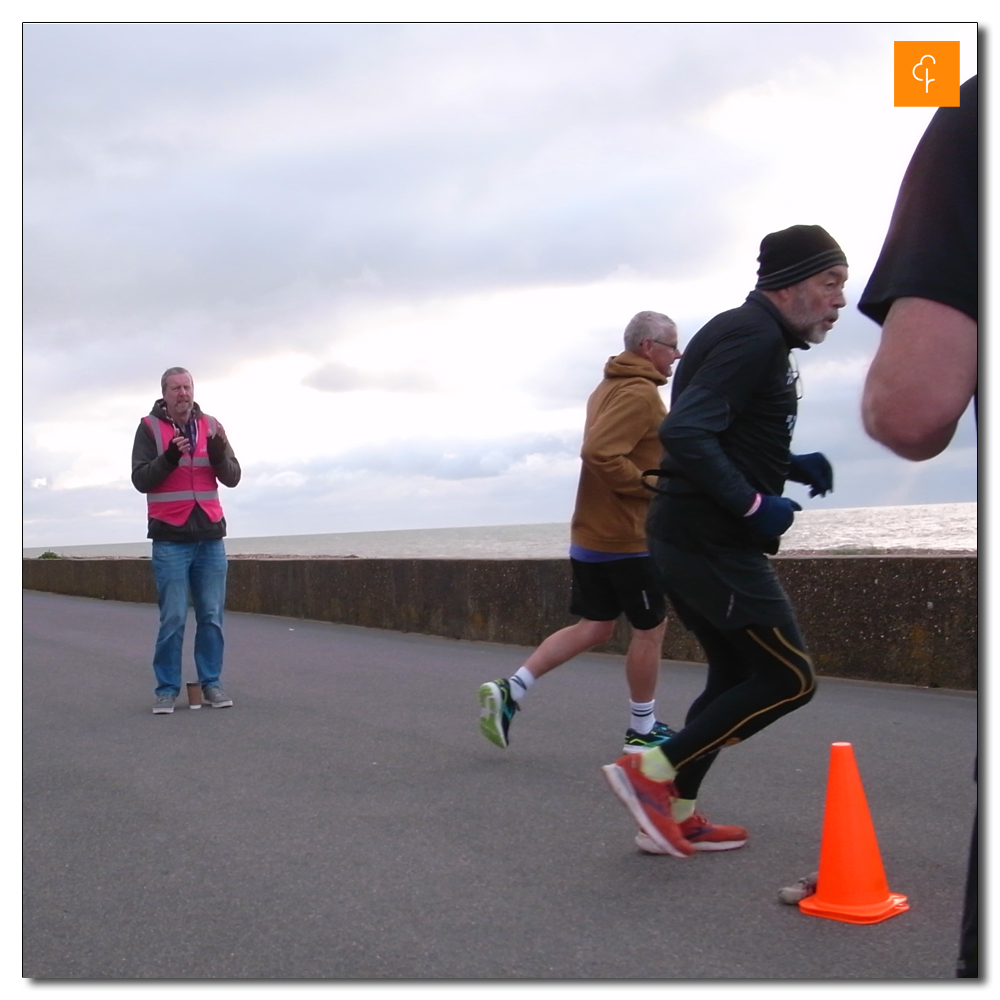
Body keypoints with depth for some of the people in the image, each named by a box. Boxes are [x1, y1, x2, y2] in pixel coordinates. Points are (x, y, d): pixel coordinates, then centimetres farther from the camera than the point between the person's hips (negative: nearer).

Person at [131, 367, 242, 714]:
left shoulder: (210, 426, 9)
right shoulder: (149, 428, 0)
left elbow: (233, 477, 5)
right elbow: (140, 480, -7)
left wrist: (218, 452, -14)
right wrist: (169, 457, -22)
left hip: (210, 536, 3)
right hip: (170, 538, -3)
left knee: (211, 617, 5)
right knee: (172, 619, -4)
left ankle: (211, 683, 14)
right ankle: (167, 689, 5)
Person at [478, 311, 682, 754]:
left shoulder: (610, 388, 15)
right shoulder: (640, 394, -16)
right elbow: (600, 452, -28)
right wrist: (650, 487, -20)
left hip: (591, 531, 9)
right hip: (626, 535, -9)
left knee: (594, 625, 13)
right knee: (650, 627, 5)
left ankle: (510, 689, 6)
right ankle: (642, 730, 17)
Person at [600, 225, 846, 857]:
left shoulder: (755, 337, 19)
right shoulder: (754, 336, -14)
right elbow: (685, 433, -25)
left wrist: (791, 466, 13)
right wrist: (754, 505, -24)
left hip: (689, 537, 11)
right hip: (713, 542, -11)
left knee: (735, 675, 17)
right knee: (790, 679, -5)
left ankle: (673, 816, 22)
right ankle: (652, 771, -2)